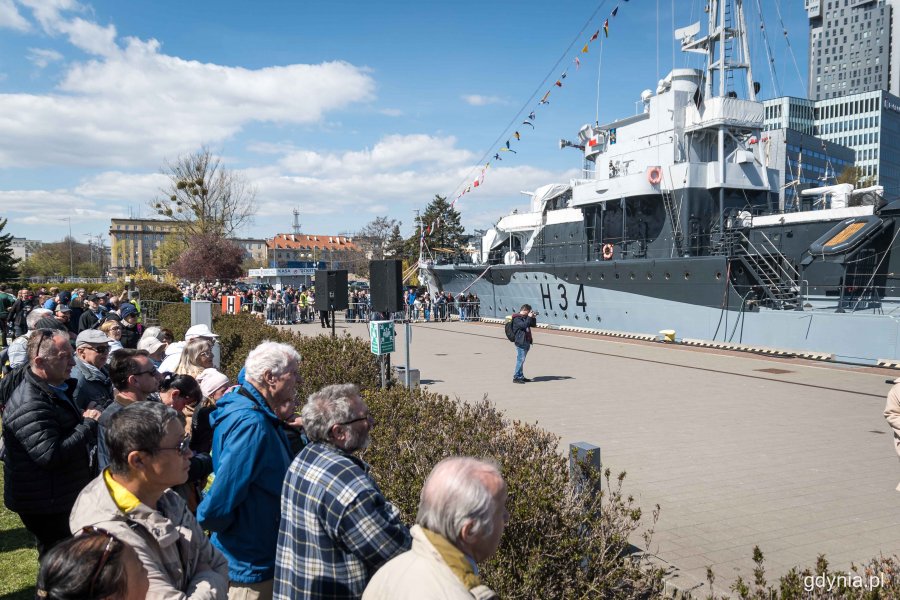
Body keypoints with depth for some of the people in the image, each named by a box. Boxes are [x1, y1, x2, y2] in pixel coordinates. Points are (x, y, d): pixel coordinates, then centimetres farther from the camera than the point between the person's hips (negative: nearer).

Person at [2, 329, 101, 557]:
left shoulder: (58, 389, 9)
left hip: (64, 496, 10)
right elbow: (50, 454, -31)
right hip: (46, 505, -10)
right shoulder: (29, 404, -25)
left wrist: (86, 419, 6)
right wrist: (89, 425, -23)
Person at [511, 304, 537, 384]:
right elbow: (523, 325, -26)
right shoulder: (517, 319, -12)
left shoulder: (525, 317, 17)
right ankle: (516, 377, -7)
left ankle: (521, 376, 21)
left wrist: (533, 317, 6)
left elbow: (534, 324, 22)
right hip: (521, 343, -9)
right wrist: (529, 317, -18)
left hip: (526, 342, 9)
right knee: (520, 359, -10)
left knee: (522, 360, 15)